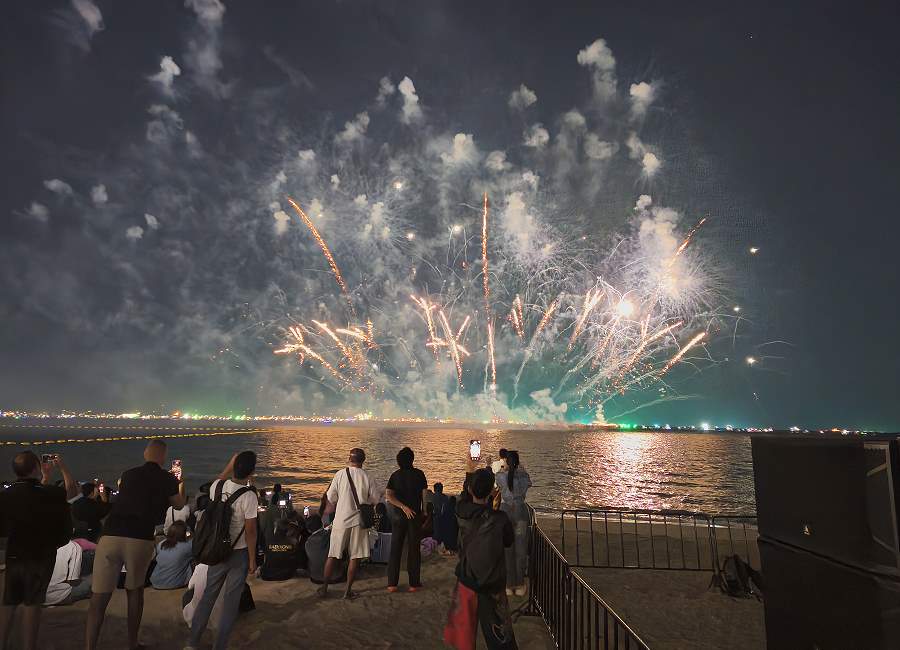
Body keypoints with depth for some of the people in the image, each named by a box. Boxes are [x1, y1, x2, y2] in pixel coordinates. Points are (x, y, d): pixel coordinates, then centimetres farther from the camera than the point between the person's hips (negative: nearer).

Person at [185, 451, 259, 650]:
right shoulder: (249, 497, -24)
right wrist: (252, 560, -8)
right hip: (239, 553, -5)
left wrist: (230, 465, 24)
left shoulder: (217, 486, -10)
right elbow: (250, 531, -18)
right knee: (231, 600, 9)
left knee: (208, 595, 20)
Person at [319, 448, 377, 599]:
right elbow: (375, 499, 0)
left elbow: (330, 497, 1)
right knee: (355, 557, 8)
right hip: (359, 520, -1)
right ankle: (348, 591, 12)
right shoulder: (366, 477, -7)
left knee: (333, 555, 13)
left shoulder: (340, 474, -6)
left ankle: (324, 588, 21)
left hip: (341, 520, 1)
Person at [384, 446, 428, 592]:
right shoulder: (419, 474, -6)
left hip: (398, 516, 2)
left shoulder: (395, 475, 0)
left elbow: (388, 496, -11)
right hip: (415, 516, -2)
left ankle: (392, 583, 13)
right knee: (414, 549, 7)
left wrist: (403, 507, -12)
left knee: (395, 549, 10)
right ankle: (414, 583, 13)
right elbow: (424, 495, -3)